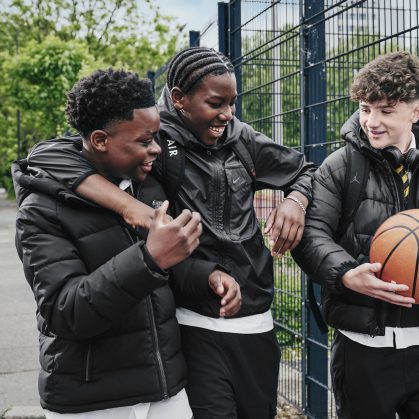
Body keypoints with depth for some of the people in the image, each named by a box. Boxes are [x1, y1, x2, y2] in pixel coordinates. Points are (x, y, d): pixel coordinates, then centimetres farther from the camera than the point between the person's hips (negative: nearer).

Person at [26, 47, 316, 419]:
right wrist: (129, 205, -36)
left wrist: (295, 200, -5)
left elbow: (305, 171, 19)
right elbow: (46, 156, -25)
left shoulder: (242, 140, 3)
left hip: (256, 321, 6)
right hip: (196, 326, -5)